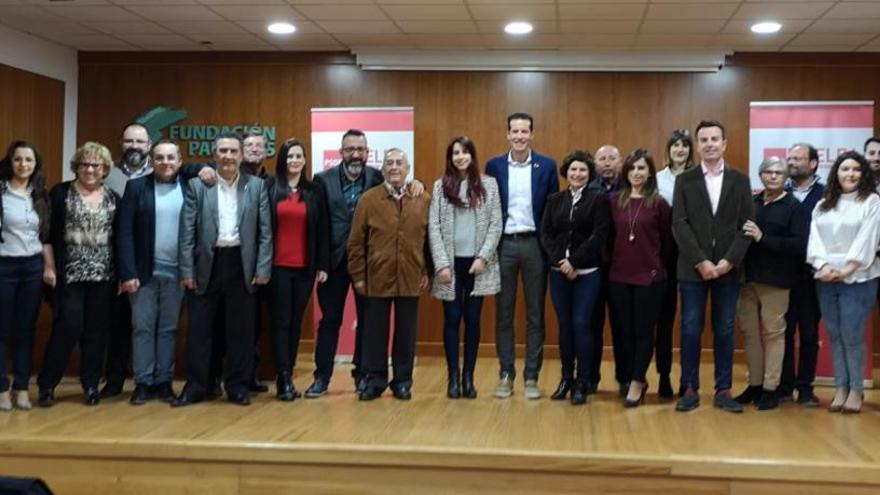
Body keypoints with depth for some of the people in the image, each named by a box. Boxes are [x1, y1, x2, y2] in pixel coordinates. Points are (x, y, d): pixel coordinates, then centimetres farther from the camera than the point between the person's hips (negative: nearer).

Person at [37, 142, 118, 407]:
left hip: (103, 275, 3)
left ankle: (91, 384, 18)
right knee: (68, 327, -7)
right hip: (69, 274, -3)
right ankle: (47, 384, 8)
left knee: (97, 330, 6)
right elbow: (49, 234, -2)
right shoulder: (61, 193, 0)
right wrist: (51, 267, -8)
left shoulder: (112, 198, 8)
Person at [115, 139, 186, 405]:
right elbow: (124, 233, -4)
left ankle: (164, 381, 16)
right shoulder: (136, 187, 1)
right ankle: (143, 383, 12)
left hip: (177, 273, 1)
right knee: (142, 328, 4)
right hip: (144, 271, 0)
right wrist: (127, 273, -10)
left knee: (168, 330, 8)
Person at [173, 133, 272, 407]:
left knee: (241, 330, 6)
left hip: (242, 265, 0)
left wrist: (263, 269, -4)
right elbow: (187, 231, 0)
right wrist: (187, 270, -5)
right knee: (199, 329, 6)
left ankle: (237, 387, 17)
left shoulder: (257, 186, 4)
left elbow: (265, 231, 3)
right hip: (206, 264, 0)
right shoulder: (196, 185, 3)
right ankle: (195, 387, 17)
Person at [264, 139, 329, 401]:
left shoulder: (315, 191, 7)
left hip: (305, 267, 2)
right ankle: (284, 380, 1)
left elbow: (322, 230, 7)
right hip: (277, 265, -2)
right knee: (281, 322, -1)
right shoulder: (269, 187, 0)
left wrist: (322, 265, 2)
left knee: (296, 322, 7)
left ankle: (287, 376, 15)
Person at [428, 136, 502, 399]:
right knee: (452, 319, 3)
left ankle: (468, 376, 12)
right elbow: (433, 227, -1)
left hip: (477, 262, 0)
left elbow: (496, 225, 0)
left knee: (473, 319, 5)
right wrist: (442, 264, -9)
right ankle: (453, 376, 10)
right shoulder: (441, 186, 4)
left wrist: (483, 257, -10)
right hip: (451, 262, 0)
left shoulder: (488, 184, 4)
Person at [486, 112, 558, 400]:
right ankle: (506, 374, 15)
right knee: (503, 314, 6)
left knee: (535, 314, 5)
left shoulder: (547, 166, 2)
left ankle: (532, 377, 12)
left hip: (534, 244, -1)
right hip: (504, 244, 1)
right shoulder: (494, 166, 4)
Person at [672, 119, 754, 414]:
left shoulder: (740, 180, 7)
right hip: (692, 268, -1)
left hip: (728, 268, 1)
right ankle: (689, 389, 8)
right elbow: (679, 225, -4)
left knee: (725, 330, 6)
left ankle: (723, 390, 12)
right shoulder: (684, 180, 4)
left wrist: (729, 261, -11)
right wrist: (700, 261, -13)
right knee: (691, 329, 1)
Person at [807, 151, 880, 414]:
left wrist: (846, 269, -15)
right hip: (826, 280, 4)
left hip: (858, 279, -4)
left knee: (852, 335, -6)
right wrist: (823, 266, -12)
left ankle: (856, 390, 7)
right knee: (834, 335, 6)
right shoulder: (823, 205, 13)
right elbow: (815, 238, 4)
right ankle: (840, 388, 13)